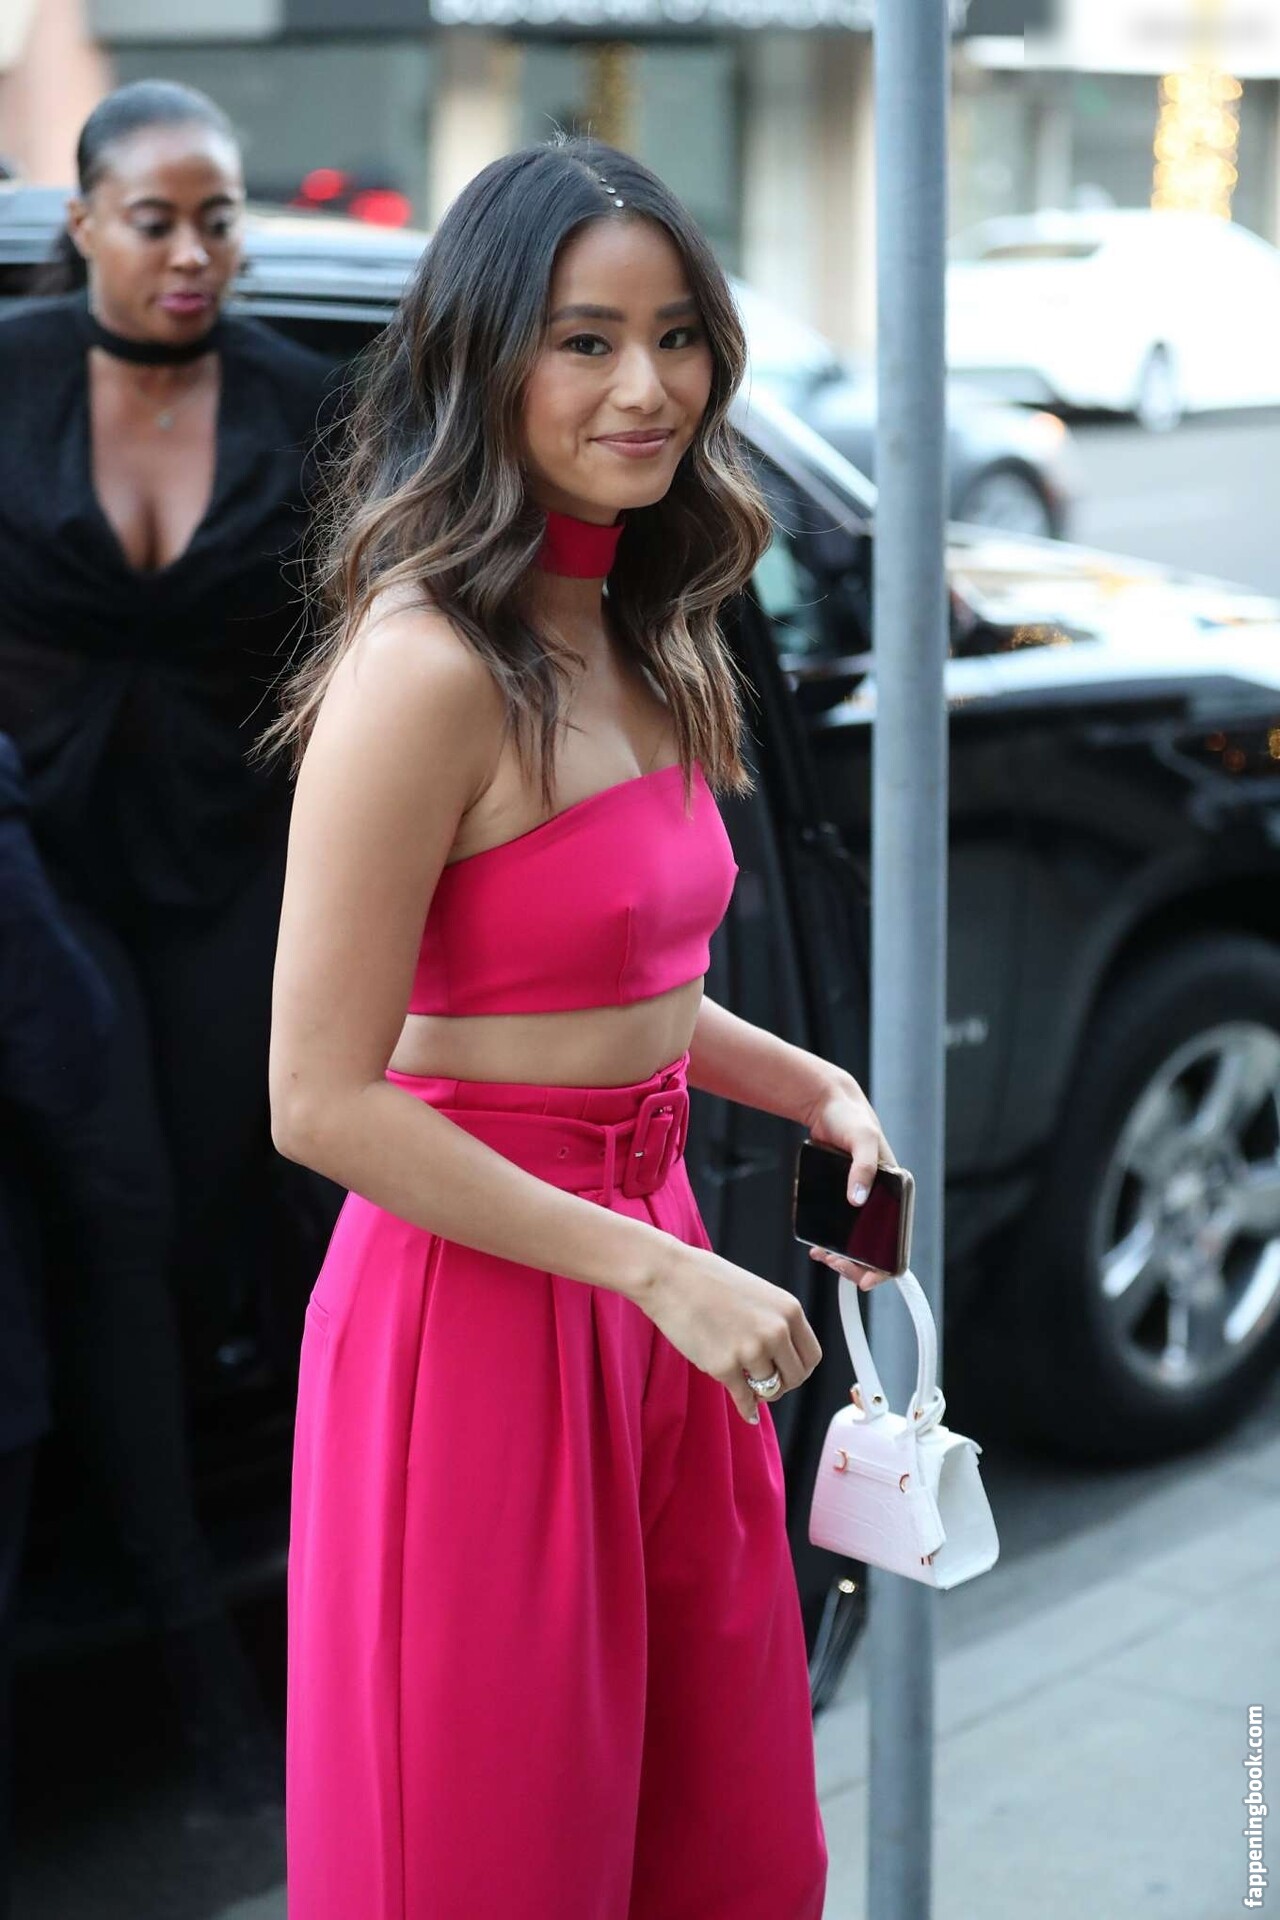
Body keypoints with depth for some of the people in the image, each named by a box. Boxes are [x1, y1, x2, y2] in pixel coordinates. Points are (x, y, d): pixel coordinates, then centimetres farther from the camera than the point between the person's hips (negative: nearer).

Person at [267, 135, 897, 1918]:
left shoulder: (637, 640, 9)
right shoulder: (424, 669, -20)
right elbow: (322, 1101, -21)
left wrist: (810, 1083, 6)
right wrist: (661, 1274, -20)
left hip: (651, 1271, 9)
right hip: (476, 1315, -8)